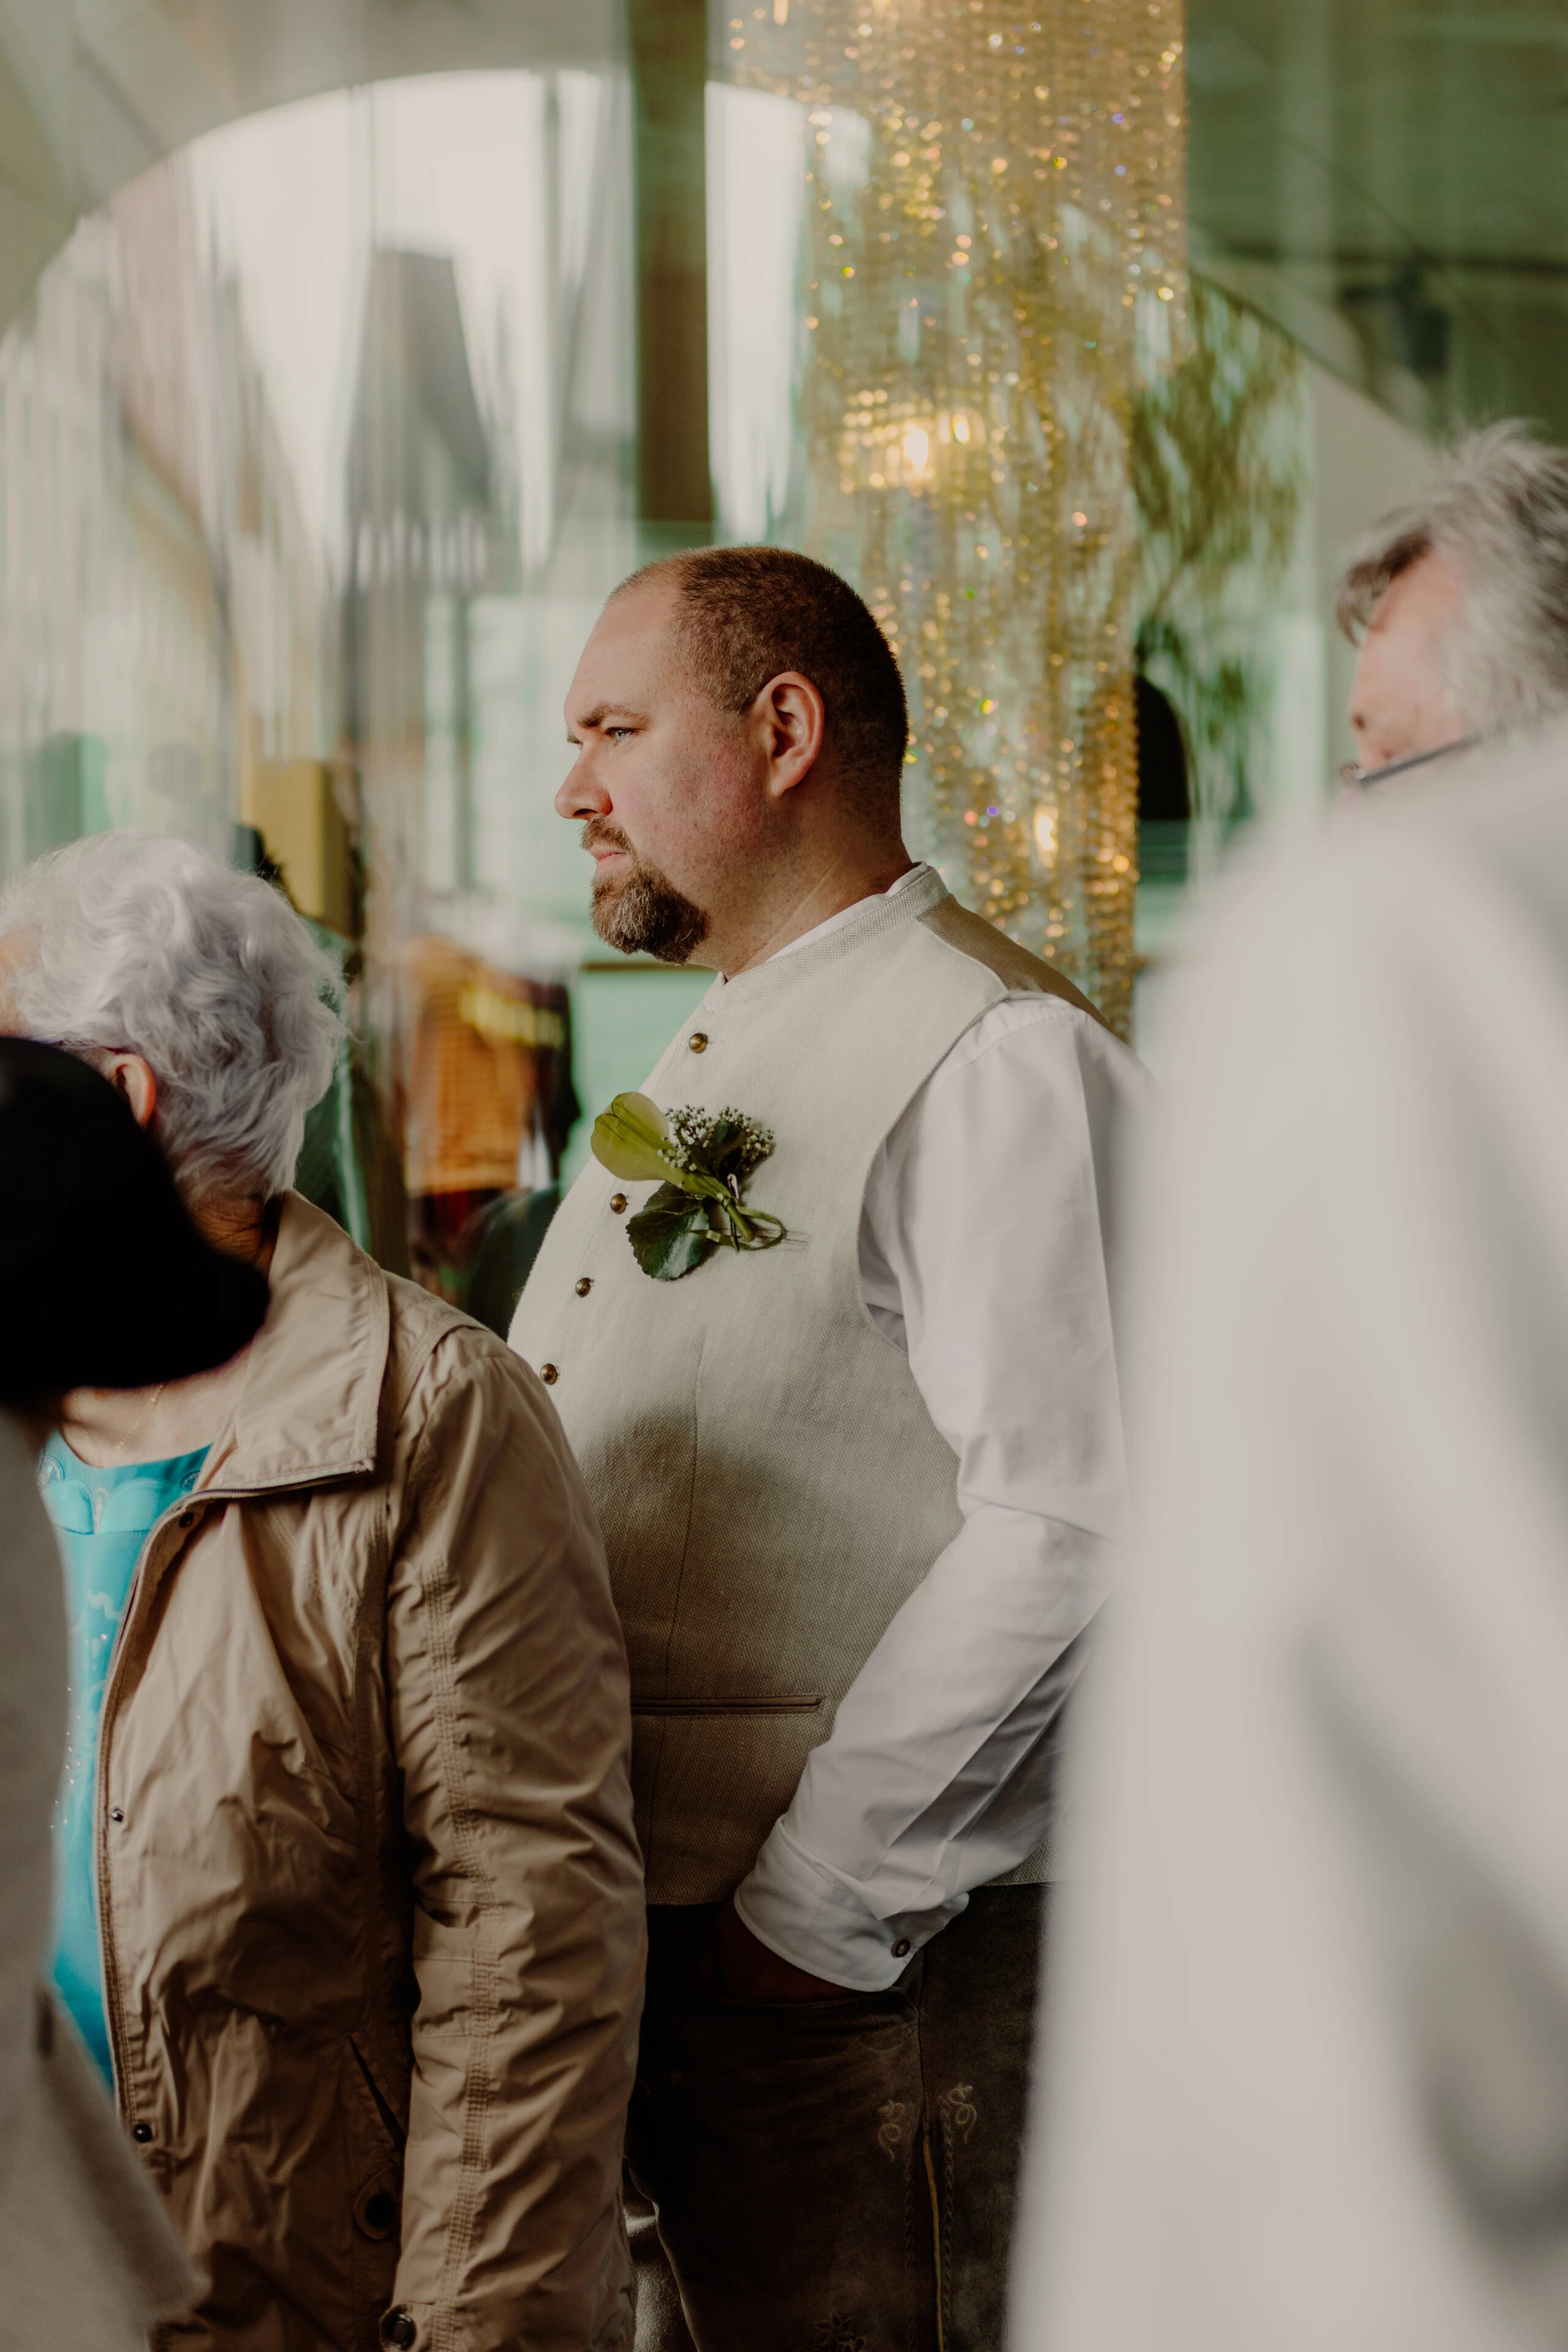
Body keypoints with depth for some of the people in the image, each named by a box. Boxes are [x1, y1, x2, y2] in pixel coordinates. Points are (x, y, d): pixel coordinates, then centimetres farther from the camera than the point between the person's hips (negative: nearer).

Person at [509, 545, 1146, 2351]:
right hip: (620, 1936, 9)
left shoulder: (994, 1059, -12)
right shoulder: (702, 1071, 19)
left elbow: (1065, 1527, -22)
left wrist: (807, 1917, -19)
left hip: (869, 1965, -9)